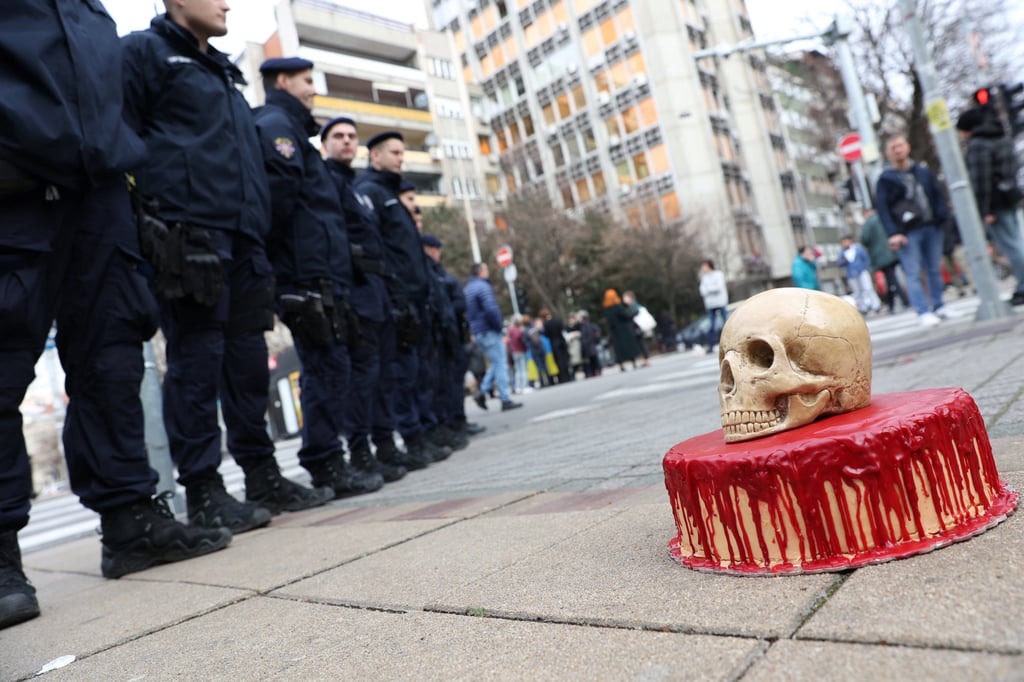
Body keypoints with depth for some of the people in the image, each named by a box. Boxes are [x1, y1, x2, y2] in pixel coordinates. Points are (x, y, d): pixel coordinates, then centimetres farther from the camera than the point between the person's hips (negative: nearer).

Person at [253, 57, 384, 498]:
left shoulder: (285, 126, 28)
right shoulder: (277, 125, -2)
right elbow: (280, 186, -20)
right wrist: (273, 246, -11)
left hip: (316, 274, 9)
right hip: (307, 273, -9)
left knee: (327, 368, 10)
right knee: (327, 366, -8)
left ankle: (328, 464, 16)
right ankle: (326, 466, -2)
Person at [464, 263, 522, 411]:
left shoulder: (467, 288, 16)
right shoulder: (483, 287, -13)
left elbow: (466, 312, 18)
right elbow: (491, 309, -22)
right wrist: (499, 326, -11)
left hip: (477, 332, 9)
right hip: (489, 331, -9)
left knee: (496, 363, 17)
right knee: (501, 364, -4)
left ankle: (483, 392, 8)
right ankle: (505, 400, -3)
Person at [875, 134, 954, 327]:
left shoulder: (924, 172, 13)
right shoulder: (885, 179, -1)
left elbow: (938, 196, 14)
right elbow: (882, 208, -7)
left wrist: (943, 218, -2)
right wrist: (893, 233, -16)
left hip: (932, 228, 5)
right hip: (908, 233, -5)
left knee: (934, 269, 10)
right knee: (913, 274, -7)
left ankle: (938, 307, 20)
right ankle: (924, 312, -6)